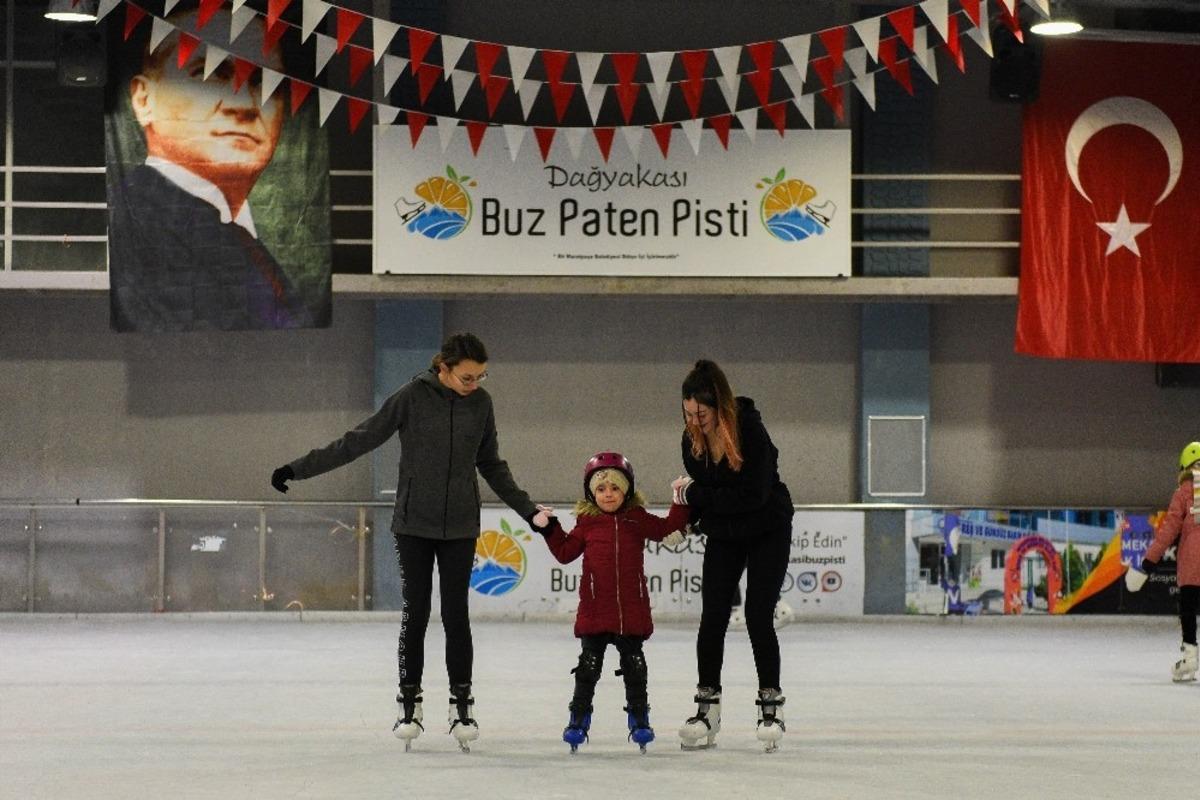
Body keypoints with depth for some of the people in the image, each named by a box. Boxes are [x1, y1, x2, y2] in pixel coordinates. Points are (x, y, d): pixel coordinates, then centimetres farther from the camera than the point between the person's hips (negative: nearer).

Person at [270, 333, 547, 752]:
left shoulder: (480, 403, 1)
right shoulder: (413, 396, -9)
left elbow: (492, 466, 14)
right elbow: (358, 440, -5)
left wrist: (528, 509, 15)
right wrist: (298, 469, -7)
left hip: (459, 527, 2)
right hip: (414, 524, -2)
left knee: (456, 615, 0)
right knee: (415, 614, 0)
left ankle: (461, 705, 10)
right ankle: (410, 704, 10)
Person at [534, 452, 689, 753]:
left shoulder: (638, 520, 4)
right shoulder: (587, 523, 2)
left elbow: (667, 529, 8)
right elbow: (565, 552, 5)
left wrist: (681, 503, 0)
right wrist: (550, 529, -4)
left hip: (632, 610, 1)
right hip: (595, 611, -1)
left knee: (634, 665, 8)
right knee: (589, 665, 4)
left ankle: (639, 718, 20)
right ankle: (579, 717, 14)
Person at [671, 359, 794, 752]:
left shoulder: (751, 431, -26)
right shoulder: (693, 439, -9)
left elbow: (753, 495, -28)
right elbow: (698, 492, 4)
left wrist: (695, 495, -24)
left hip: (767, 532, -5)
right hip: (723, 535, 5)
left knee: (758, 617, -9)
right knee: (712, 618, -3)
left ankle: (771, 705, 3)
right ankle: (707, 708, 3)